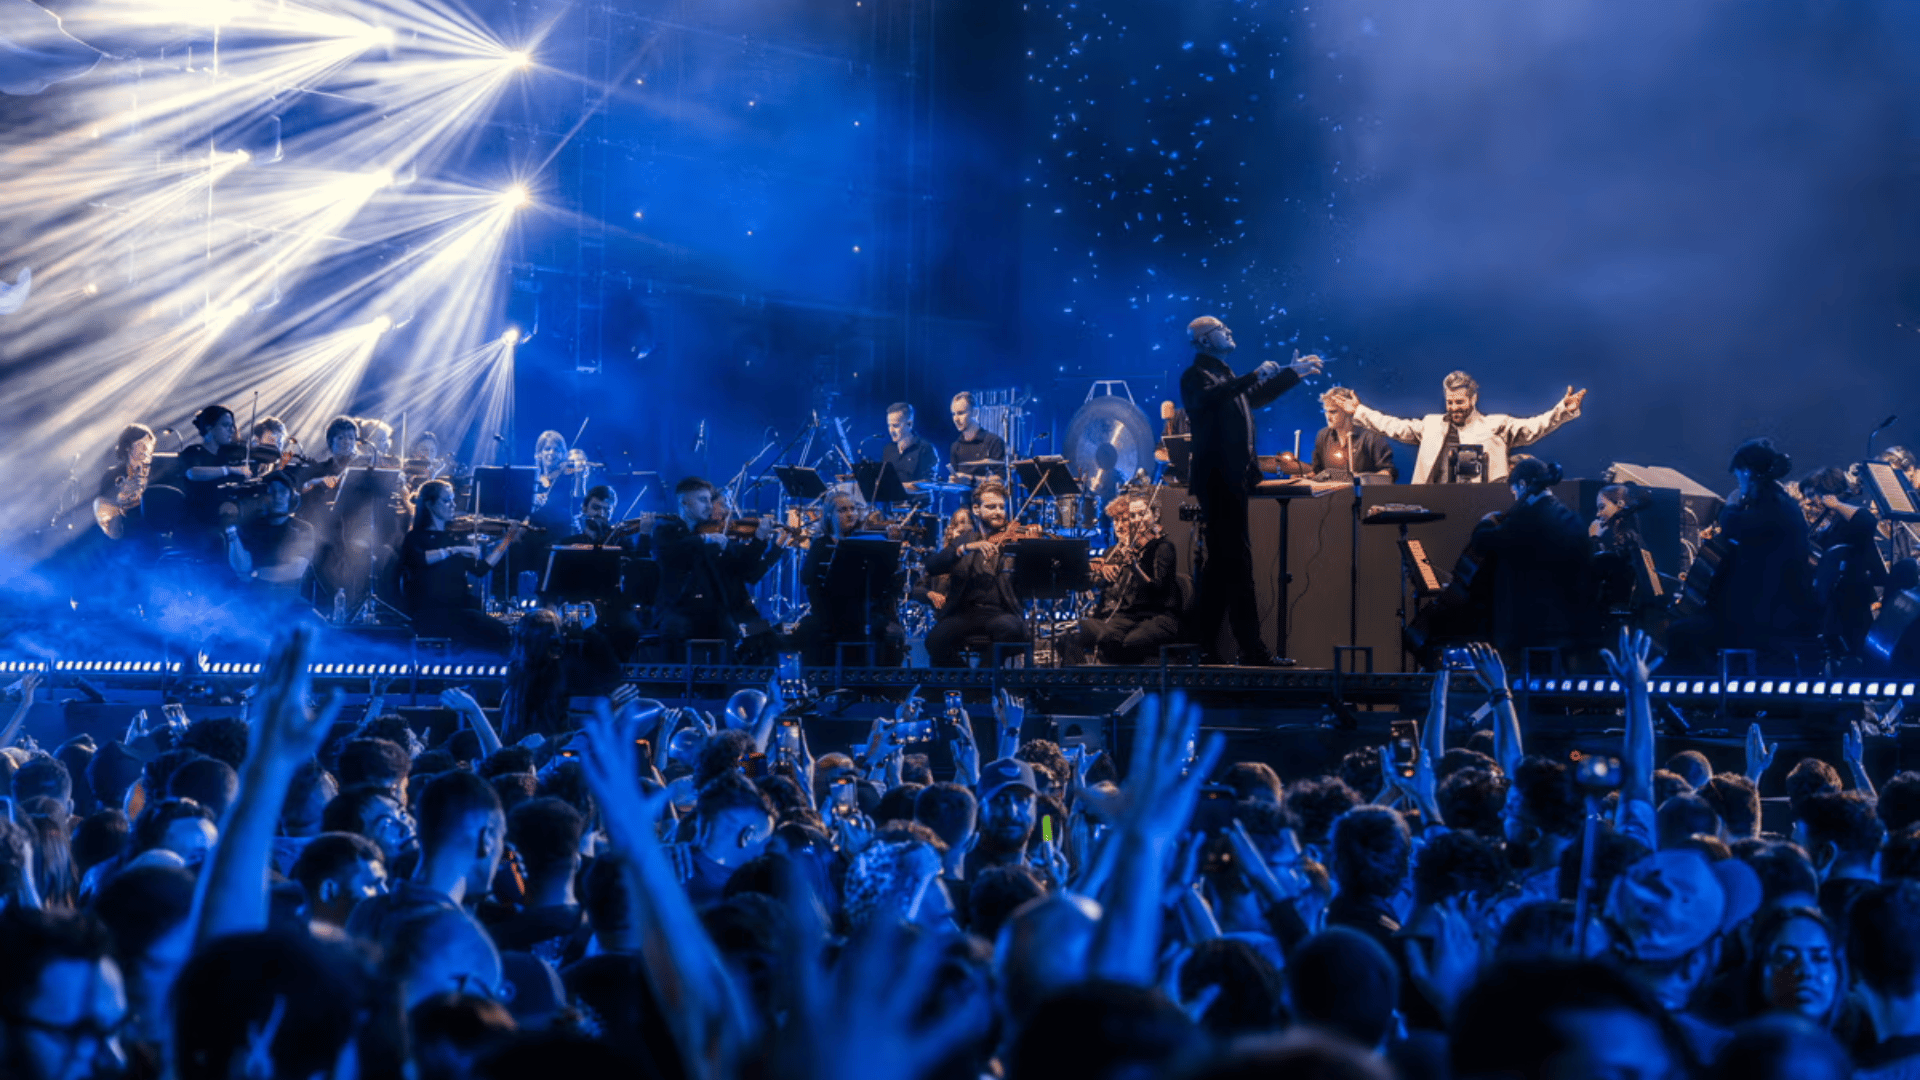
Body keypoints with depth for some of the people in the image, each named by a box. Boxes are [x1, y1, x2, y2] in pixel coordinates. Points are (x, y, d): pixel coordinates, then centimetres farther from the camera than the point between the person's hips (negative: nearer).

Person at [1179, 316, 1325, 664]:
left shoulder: (1225, 376, 20)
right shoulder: (1196, 375, -8)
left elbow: (1256, 397, 34)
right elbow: (1210, 397, -29)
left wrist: (1293, 373, 31)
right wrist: (1254, 375, -33)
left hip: (1230, 480, 10)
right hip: (1217, 479, -10)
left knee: (1221, 562, 10)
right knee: (1237, 562, -12)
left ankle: (1205, 645, 13)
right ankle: (1252, 650, -14)